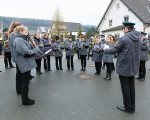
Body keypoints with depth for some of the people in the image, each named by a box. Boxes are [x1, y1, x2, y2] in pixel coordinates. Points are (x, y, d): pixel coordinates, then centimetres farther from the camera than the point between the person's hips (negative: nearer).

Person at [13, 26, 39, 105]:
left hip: (27, 64, 10)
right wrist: (36, 49, -10)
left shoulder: (22, 40, 15)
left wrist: (33, 46, 0)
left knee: (26, 81, 17)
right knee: (25, 82, 1)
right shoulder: (18, 40, -17)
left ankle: (25, 99, 30)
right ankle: (25, 100, 15)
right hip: (25, 65, -10)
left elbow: (28, 49, 19)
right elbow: (27, 53, -24)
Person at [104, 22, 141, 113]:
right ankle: (132, 107, 28)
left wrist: (105, 50, 8)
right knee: (131, 86, 16)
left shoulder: (124, 39, -18)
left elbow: (114, 50, -10)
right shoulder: (139, 38, 6)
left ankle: (128, 108, 18)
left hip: (124, 67, -7)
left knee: (125, 87, 6)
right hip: (134, 67, 7)